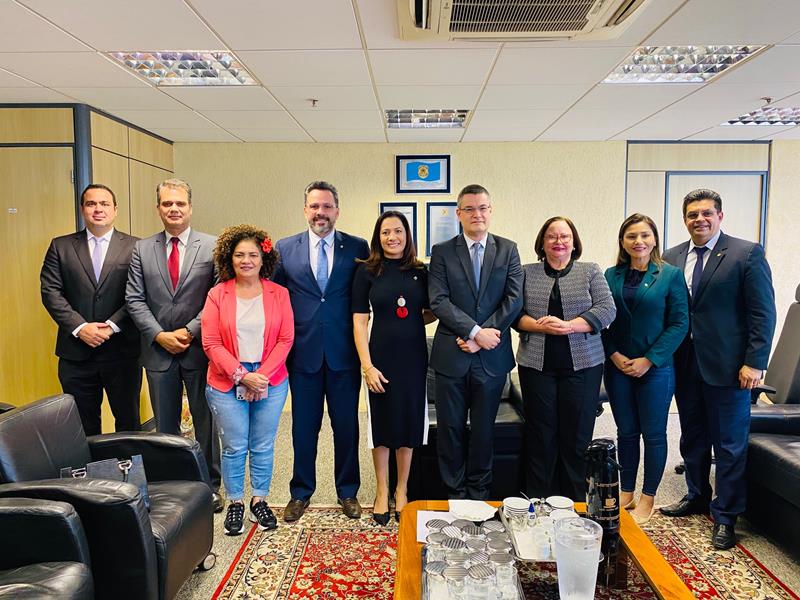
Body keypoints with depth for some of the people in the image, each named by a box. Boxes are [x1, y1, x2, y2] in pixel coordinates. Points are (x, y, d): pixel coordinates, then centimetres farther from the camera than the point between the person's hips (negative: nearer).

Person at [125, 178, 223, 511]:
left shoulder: (212, 246, -3)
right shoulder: (142, 249, 5)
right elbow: (135, 299, 2)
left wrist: (190, 331, -13)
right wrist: (160, 335, -9)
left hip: (200, 349, -2)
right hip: (158, 350, 2)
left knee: (205, 421, 10)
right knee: (165, 425, 14)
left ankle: (210, 485, 25)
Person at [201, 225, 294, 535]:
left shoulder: (279, 294, 1)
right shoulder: (217, 295, -1)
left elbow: (286, 339, -2)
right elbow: (211, 343, -5)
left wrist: (262, 375, -12)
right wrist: (242, 376, -13)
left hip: (270, 381, 1)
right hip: (226, 384, -1)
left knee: (263, 446, 10)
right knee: (234, 447, 7)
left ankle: (259, 500, 28)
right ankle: (235, 503, 26)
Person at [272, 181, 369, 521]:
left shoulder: (357, 248, 0)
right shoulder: (285, 249, 3)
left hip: (344, 353, 0)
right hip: (303, 352, 1)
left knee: (347, 426, 11)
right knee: (303, 427, 12)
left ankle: (348, 492, 30)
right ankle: (301, 493, 32)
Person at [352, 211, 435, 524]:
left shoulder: (420, 272, 4)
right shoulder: (367, 271, -3)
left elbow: (432, 312, 14)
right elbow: (359, 322, -6)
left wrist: (413, 323, -6)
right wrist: (367, 365, -12)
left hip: (414, 357, 2)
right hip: (382, 357, -2)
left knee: (409, 421, 11)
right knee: (382, 421, 9)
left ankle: (402, 490, 29)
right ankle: (382, 491, 28)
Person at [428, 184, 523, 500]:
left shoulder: (507, 250, 5)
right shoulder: (442, 252, 2)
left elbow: (514, 299, -4)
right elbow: (438, 301, -8)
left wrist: (480, 336, -12)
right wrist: (476, 331, -16)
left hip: (492, 356, 1)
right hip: (451, 355, -1)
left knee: (483, 429, 13)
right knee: (450, 429, 9)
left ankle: (478, 494, 30)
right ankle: (454, 494, 26)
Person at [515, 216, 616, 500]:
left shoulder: (591, 271, 7)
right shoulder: (527, 273, 8)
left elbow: (606, 309, -3)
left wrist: (568, 325, -16)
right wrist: (541, 326, -15)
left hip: (582, 365, 0)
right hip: (537, 365, 0)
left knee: (577, 435, 4)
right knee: (540, 434, 5)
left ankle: (575, 502, 19)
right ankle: (538, 502, 18)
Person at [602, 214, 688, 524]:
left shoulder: (671, 275, -3)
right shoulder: (611, 275, 5)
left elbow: (679, 323, -7)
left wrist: (648, 360, -12)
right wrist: (614, 355, -8)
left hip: (655, 368, -2)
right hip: (618, 367, 3)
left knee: (653, 434, 7)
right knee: (626, 432, 12)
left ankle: (647, 498, 21)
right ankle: (626, 493, 25)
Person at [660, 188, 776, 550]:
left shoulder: (747, 254, -6)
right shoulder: (671, 259, 6)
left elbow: (763, 314, -8)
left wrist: (754, 363, -13)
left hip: (727, 366, -4)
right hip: (685, 364, 5)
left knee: (729, 444, 6)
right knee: (692, 438, 17)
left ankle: (725, 516, 19)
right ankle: (697, 496, 35)